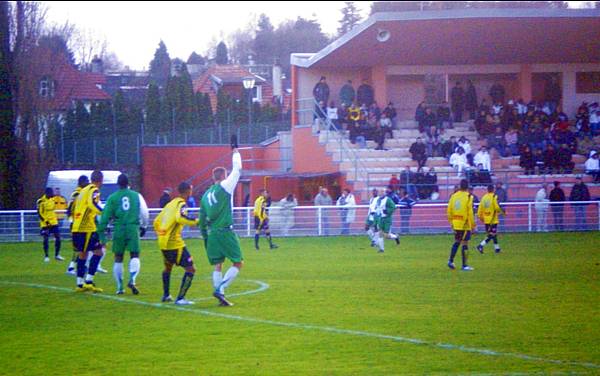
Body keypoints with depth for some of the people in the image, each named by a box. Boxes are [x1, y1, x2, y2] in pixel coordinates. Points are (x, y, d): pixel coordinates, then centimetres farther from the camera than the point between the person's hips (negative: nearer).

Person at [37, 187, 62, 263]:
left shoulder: (52, 199, 6)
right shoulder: (41, 201, -13)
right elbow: (39, 213, -12)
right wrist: (45, 221, -19)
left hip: (53, 222, 6)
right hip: (45, 223, -6)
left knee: (58, 237, 1)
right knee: (45, 239, -2)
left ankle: (57, 255, 11)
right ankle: (46, 256, 8)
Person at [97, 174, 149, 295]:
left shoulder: (112, 198, 4)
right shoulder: (136, 196, 7)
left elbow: (105, 216, 0)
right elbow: (144, 213, 11)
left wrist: (101, 231, 5)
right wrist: (143, 227, 26)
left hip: (119, 229, 0)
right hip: (133, 228, 0)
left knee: (118, 258, 9)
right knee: (135, 256, 2)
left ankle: (119, 287, 9)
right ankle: (132, 280, -23)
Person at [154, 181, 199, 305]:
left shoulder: (170, 204, 16)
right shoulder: (181, 204, -8)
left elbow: (157, 222, 22)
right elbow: (180, 218, -29)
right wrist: (196, 221, -23)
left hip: (163, 243, 9)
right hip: (174, 243, -9)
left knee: (168, 267, 32)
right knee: (190, 269, -5)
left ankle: (166, 295, 38)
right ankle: (180, 298, -11)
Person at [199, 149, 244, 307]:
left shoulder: (206, 195, 13)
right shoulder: (225, 187, -5)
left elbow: (202, 220, 15)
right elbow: (237, 170, 4)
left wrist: (206, 238, 23)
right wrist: (236, 154, 20)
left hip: (212, 233, 6)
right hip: (226, 232, -6)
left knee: (218, 265, 8)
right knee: (238, 263, -1)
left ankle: (220, 297, 1)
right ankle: (220, 290, -15)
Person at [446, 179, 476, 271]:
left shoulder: (454, 196, 5)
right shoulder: (468, 197, -11)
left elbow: (449, 211, 8)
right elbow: (470, 212, -14)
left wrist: (451, 222, 19)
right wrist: (473, 225, -6)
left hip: (456, 224, 5)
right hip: (465, 224, -5)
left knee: (457, 242, 19)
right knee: (465, 244, -1)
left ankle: (451, 261, 10)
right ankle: (464, 265, 1)